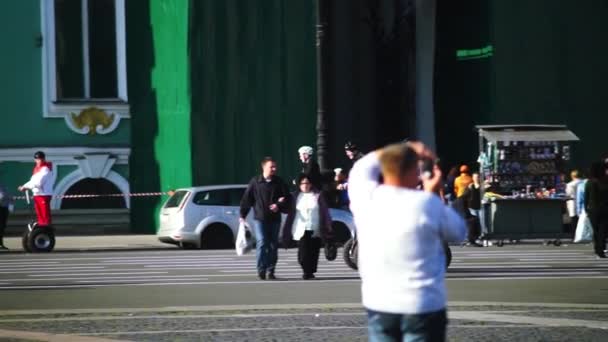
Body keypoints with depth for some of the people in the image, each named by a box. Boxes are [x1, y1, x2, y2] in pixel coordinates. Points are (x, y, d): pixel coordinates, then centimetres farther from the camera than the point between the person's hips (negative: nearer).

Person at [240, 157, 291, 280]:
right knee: (261, 243, -14)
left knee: (273, 245, 6)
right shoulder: (255, 182, -1)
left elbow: (287, 197, 6)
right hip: (260, 218, -3)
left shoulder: (279, 182, 3)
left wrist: (279, 205, -13)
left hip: (275, 219, 3)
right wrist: (242, 215, 1)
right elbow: (246, 199, 3)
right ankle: (261, 270, -12)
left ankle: (270, 271, 16)